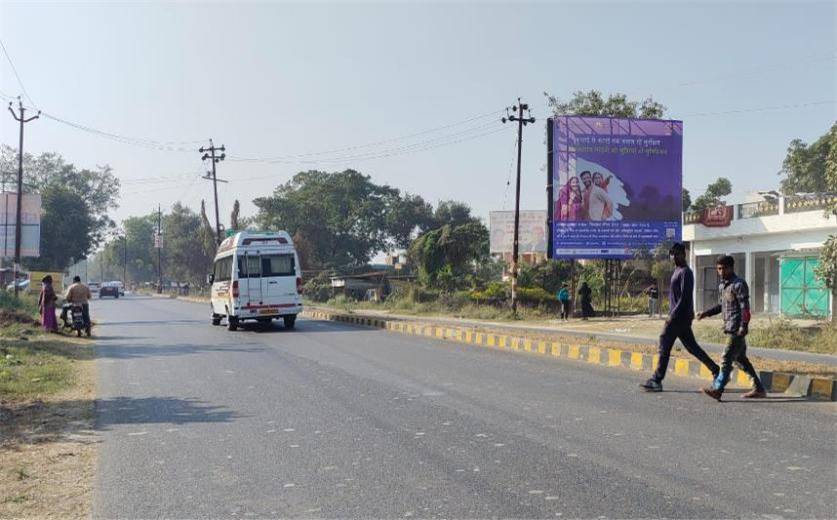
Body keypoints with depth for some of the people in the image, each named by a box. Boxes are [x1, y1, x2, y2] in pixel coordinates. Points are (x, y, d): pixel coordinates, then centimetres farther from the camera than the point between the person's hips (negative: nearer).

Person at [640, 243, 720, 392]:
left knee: (664, 347, -7)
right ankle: (715, 369, 16)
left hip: (680, 317, -10)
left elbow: (685, 297, -20)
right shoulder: (678, 271, 18)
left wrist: (673, 315, -22)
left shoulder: (685, 272, -12)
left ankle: (657, 380, -4)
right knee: (691, 346, 13)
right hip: (679, 317, 10)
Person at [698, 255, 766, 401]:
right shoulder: (722, 286, 16)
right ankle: (758, 389, 22)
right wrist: (707, 313, 12)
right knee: (740, 359, 14)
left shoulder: (739, 285, -11)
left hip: (737, 329, -10)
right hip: (729, 328, 10)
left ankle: (717, 389, -10)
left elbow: (745, 307, -16)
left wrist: (743, 327, -23)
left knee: (727, 358, -10)